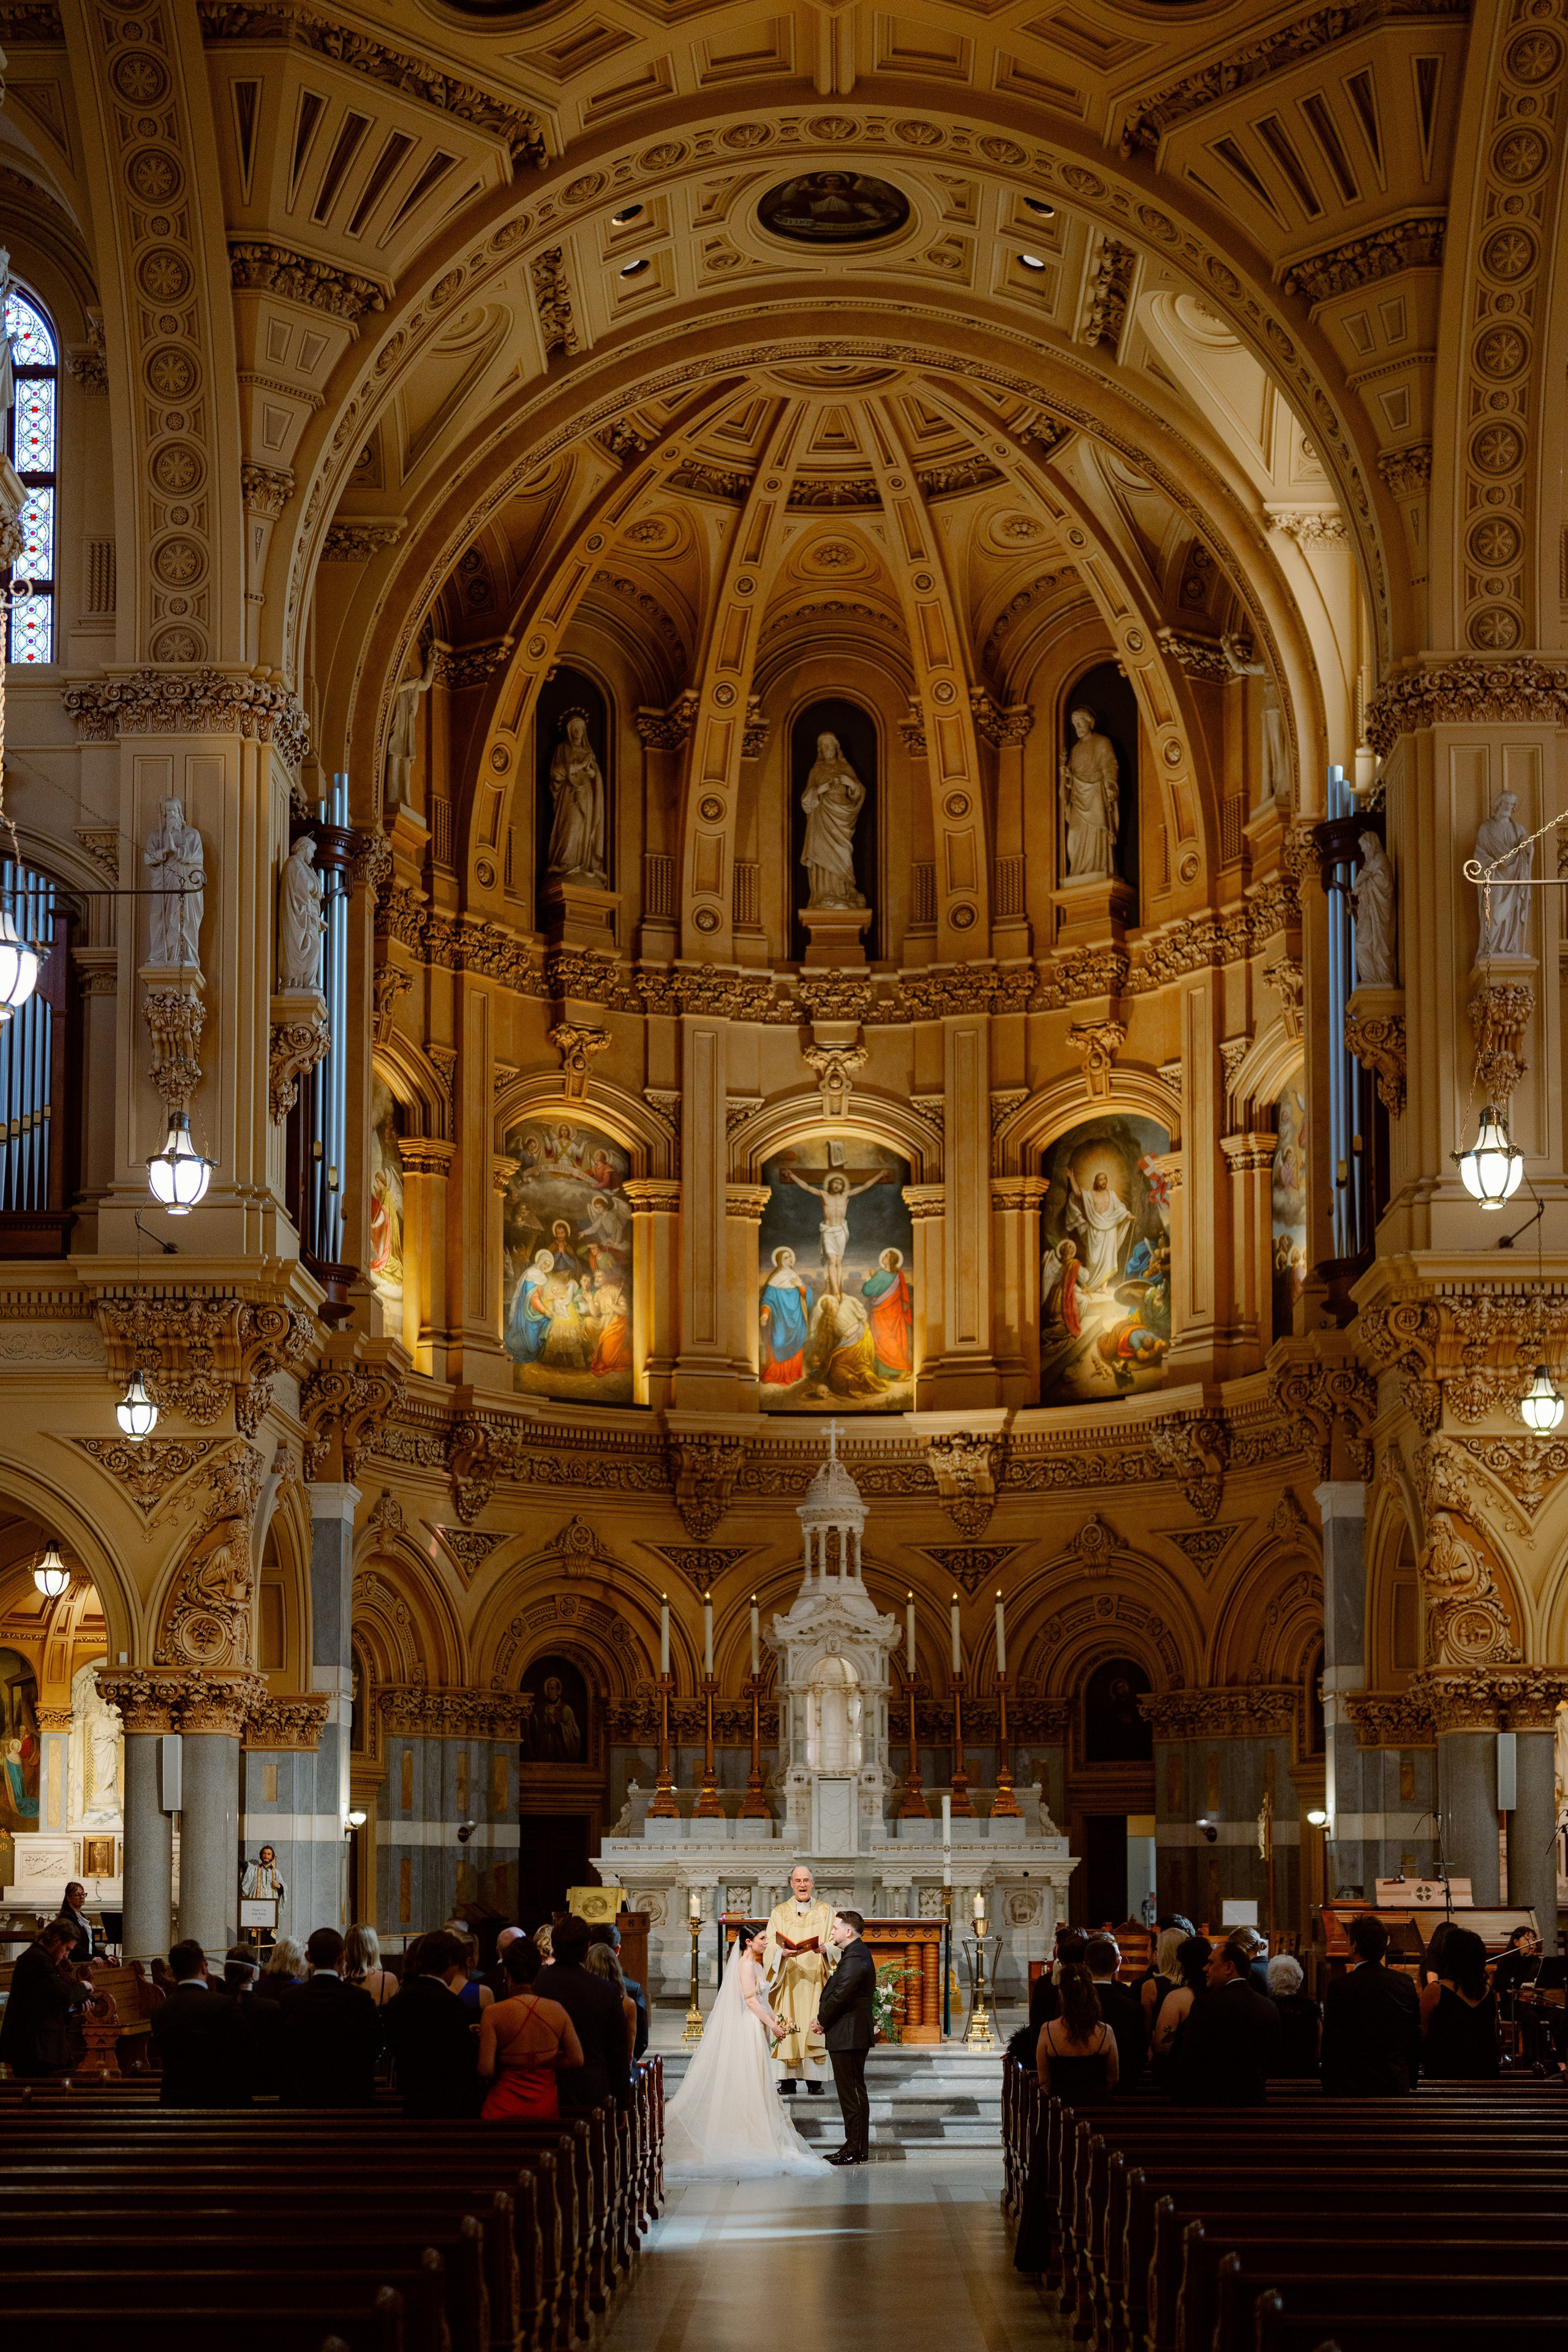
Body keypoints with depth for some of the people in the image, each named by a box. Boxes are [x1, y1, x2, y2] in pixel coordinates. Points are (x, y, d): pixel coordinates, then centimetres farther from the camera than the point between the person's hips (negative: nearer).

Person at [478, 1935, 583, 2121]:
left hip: (505, 2110, -3)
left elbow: (486, 2070, -14)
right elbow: (576, 2060, 2)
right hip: (546, 2109, 3)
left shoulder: (493, 2014, -10)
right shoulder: (557, 2010, -1)